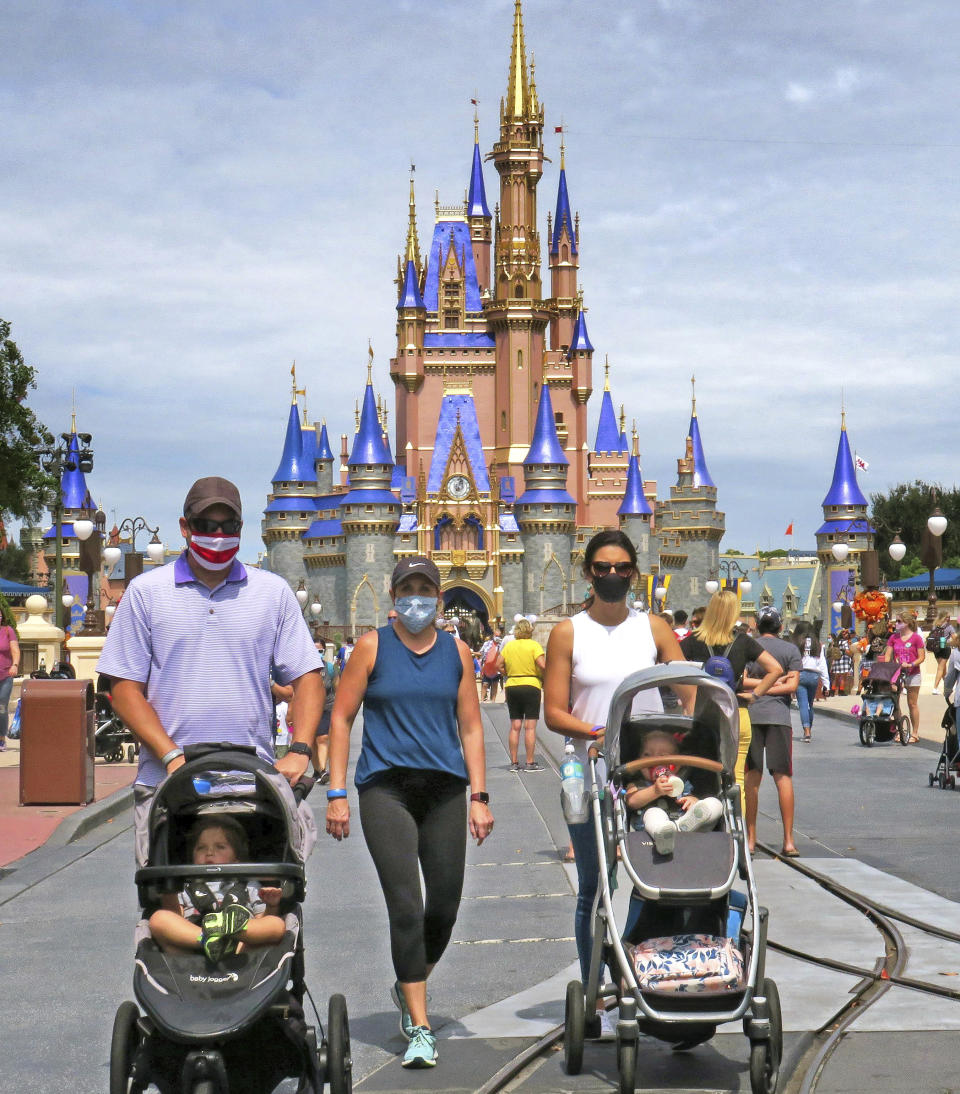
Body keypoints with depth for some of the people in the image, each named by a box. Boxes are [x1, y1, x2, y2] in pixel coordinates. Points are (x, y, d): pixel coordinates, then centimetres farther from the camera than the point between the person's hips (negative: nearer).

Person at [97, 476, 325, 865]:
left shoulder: (273, 592, 13)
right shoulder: (146, 592, 9)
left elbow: (307, 676, 11)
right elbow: (126, 688, 5)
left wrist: (299, 750, -5)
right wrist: (172, 756, -7)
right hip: (168, 784, -1)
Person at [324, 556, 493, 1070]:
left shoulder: (456, 652, 10)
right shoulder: (372, 647, 2)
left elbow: (470, 726, 12)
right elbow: (341, 717, 2)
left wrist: (479, 796, 4)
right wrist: (337, 793, -4)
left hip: (445, 787, 3)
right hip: (386, 788, -3)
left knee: (444, 907, 6)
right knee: (406, 907, -11)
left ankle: (409, 987, 35)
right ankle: (419, 1029, -4)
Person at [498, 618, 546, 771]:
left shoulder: (509, 646, 7)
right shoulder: (534, 645, -7)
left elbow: (499, 665, 5)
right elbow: (541, 665, -17)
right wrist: (545, 678, 0)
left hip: (511, 686, 4)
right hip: (531, 685, -4)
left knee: (514, 726, 8)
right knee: (530, 726, -2)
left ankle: (514, 762, 9)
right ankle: (530, 763, -3)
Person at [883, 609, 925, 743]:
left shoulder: (916, 638, -6)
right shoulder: (894, 637, 6)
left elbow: (922, 657, -8)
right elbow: (887, 655, 4)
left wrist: (911, 664, -22)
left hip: (912, 674, -4)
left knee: (912, 704, 1)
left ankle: (915, 733, 8)